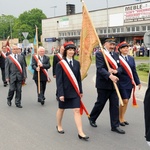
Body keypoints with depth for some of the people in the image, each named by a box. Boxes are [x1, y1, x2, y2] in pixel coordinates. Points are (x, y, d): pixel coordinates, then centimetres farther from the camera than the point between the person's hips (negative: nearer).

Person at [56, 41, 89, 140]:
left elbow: (79, 78, 8)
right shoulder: (60, 64, -10)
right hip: (65, 91, -3)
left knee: (77, 111, -2)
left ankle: (80, 133, -3)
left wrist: (80, 91, 8)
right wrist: (61, 94, -16)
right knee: (61, 109, 15)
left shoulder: (77, 63, 3)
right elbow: (59, 80, -12)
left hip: (75, 91, 3)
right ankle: (59, 126, 38)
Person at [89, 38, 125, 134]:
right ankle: (92, 119, 32)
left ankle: (115, 126, 14)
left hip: (114, 84, 6)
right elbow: (100, 68, -20)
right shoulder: (99, 54, -9)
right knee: (100, 103, 8)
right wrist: (110, 76, -32)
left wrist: (116, 71, -13)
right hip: (103, 84, -6)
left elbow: (120, 68, 10)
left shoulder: (116, 55, 12)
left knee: (115, 105, 6)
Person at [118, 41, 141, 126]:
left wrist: (138, 82, 13)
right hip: (122, 83, -6)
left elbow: (134, 71, 13)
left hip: (130, 83, 6)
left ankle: (123, 118, 25)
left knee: (126, 101, 11)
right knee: (124, 101, -6)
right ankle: (120, 118, 12)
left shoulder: (131, 59, 9)